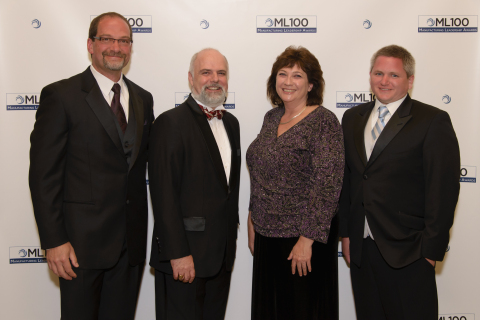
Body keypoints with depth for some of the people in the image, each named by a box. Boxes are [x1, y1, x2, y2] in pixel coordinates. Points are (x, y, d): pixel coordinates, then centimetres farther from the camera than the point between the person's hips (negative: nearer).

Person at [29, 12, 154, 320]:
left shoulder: (143, 98, 10)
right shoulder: (61, 95, -7)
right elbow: (43, 174, -10)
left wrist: (140, 229, 9)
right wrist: (54, 241, -13)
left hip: (131, 242, 5)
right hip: (83, 241, -5)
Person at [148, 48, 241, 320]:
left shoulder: (231, 122, 13)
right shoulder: (170, 123, -12)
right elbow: (164, 193, -17)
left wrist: (232, 235, 15)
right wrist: (178, 254, -19)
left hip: (223, 254, 7)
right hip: (184, 256, -7)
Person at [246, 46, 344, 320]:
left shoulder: (324, 121, -14)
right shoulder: (271, 118, 7)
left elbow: (327, 184, -19)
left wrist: (307, 239, -20)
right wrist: (253, 220, 12)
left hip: (303, 239, -6)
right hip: (266, 234, 7)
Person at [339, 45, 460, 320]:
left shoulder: (433, 121, -6)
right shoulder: (353, 118, 10)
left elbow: (444, 189, -9)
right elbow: (346, 178, 11)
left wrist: (432, 247, -11)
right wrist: (345, 232, 8)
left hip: (407, 252, -5)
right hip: (360, 248, 5)